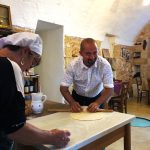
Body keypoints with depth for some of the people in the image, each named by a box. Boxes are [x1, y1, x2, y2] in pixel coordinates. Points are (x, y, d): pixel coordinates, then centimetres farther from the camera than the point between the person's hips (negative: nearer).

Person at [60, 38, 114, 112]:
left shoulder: (105, 65, -21)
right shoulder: (73, 65, -19)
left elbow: (109, 89, -20)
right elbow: (63, 87, -15)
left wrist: (97, 103, -36)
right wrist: (72, 102, -31)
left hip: (97, 98, 0)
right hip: (78, 98, 0)